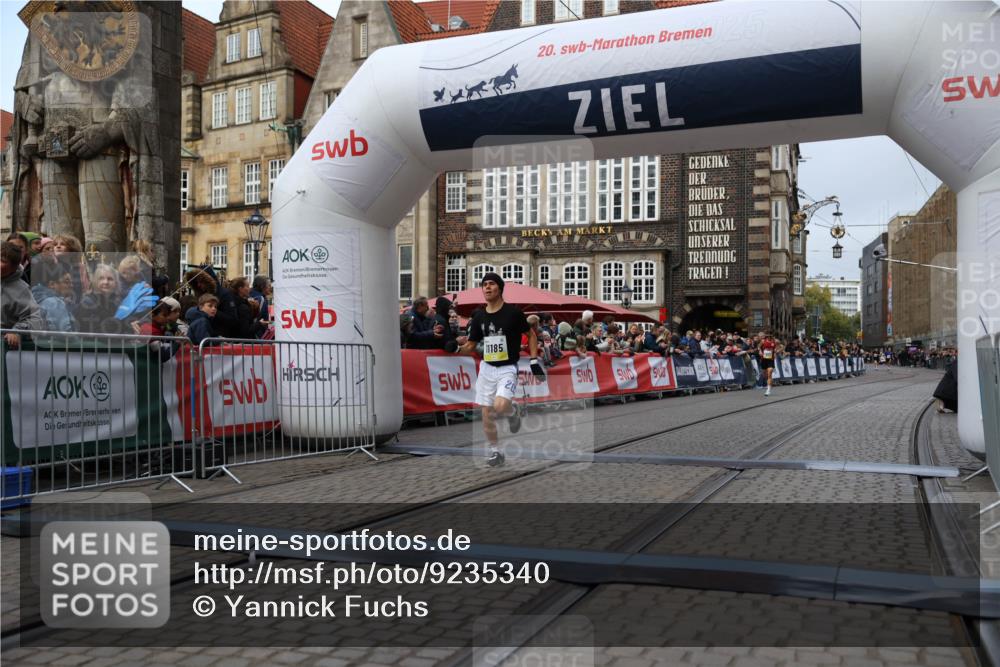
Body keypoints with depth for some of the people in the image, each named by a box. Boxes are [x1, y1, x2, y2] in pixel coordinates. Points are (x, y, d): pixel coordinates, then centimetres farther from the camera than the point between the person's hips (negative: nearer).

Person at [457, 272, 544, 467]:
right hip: (486, 369, 5)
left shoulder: (513, 312, -8)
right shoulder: (479, 317, 5)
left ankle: (513, 410, 11)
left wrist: (534, 361, -2)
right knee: (487, 415, 4)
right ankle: (495, 451, 24)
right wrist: (456, 348, -9)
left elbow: (531, 334, 4)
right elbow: (470, 346, 10)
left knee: (500, 406, -25)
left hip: (507, 369, -4)